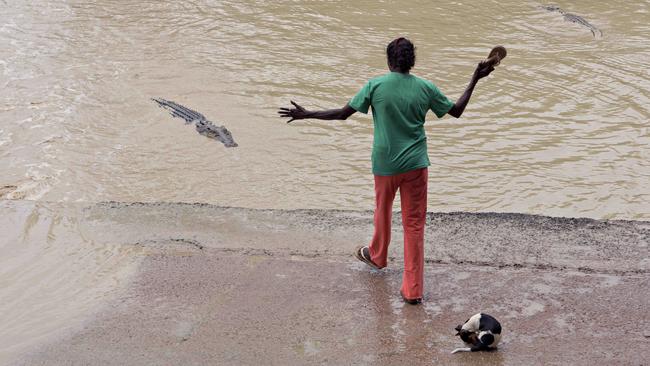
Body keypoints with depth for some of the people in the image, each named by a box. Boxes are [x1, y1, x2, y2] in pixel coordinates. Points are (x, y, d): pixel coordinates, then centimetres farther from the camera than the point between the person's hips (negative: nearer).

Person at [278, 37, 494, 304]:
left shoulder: (375, 86, -9)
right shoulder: (425, 88, -3)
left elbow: (342, 114, -4)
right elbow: (457, 111, 9)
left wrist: (305, 115, 6)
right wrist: (475, 80, 19)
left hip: (385, 164, -1)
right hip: (416, 164, 1)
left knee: (383, 211, 25)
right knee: (414, 224, 4)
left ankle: (377, 256, 51)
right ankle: (413, 290, 3)